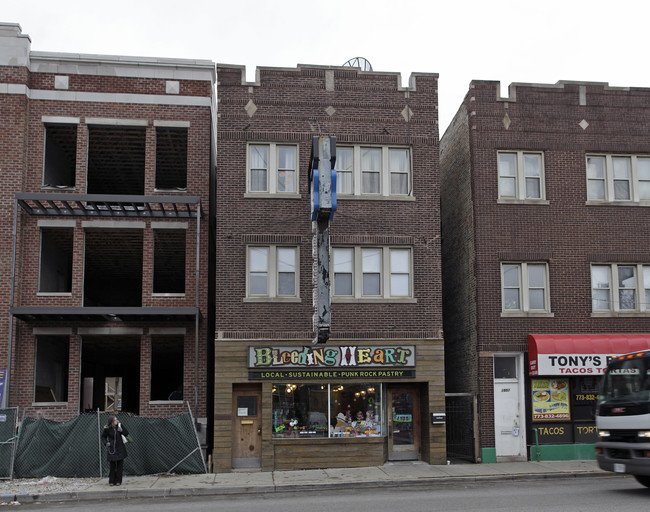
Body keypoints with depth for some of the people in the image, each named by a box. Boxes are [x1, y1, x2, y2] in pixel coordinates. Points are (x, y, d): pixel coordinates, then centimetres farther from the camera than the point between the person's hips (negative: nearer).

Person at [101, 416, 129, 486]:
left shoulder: (119, 427, 0)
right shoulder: (107, 429, -5)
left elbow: (126, 434, -5)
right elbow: (103, 437, 9)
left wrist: (121, 426, -15)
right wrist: (106, 443, -9)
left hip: (120, 449, 2)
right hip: (112, 450, -2)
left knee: (119, 465, 1)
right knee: (112, 465, -4)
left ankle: (118, 481, 9)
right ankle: (111, 481, 8)